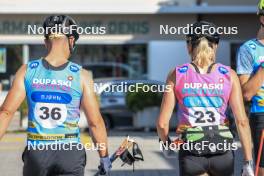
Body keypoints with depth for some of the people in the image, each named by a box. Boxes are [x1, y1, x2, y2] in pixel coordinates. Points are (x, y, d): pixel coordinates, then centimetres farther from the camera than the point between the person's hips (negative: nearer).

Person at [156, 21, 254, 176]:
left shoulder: (177, 75, -1)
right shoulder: (229, 75, 0)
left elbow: (162, 123, -1)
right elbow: (242, 121, -6)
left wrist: (166, 143, 20)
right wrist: (248, 163, -2)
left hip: (191, 152, -2)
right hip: (222, 150, 2)